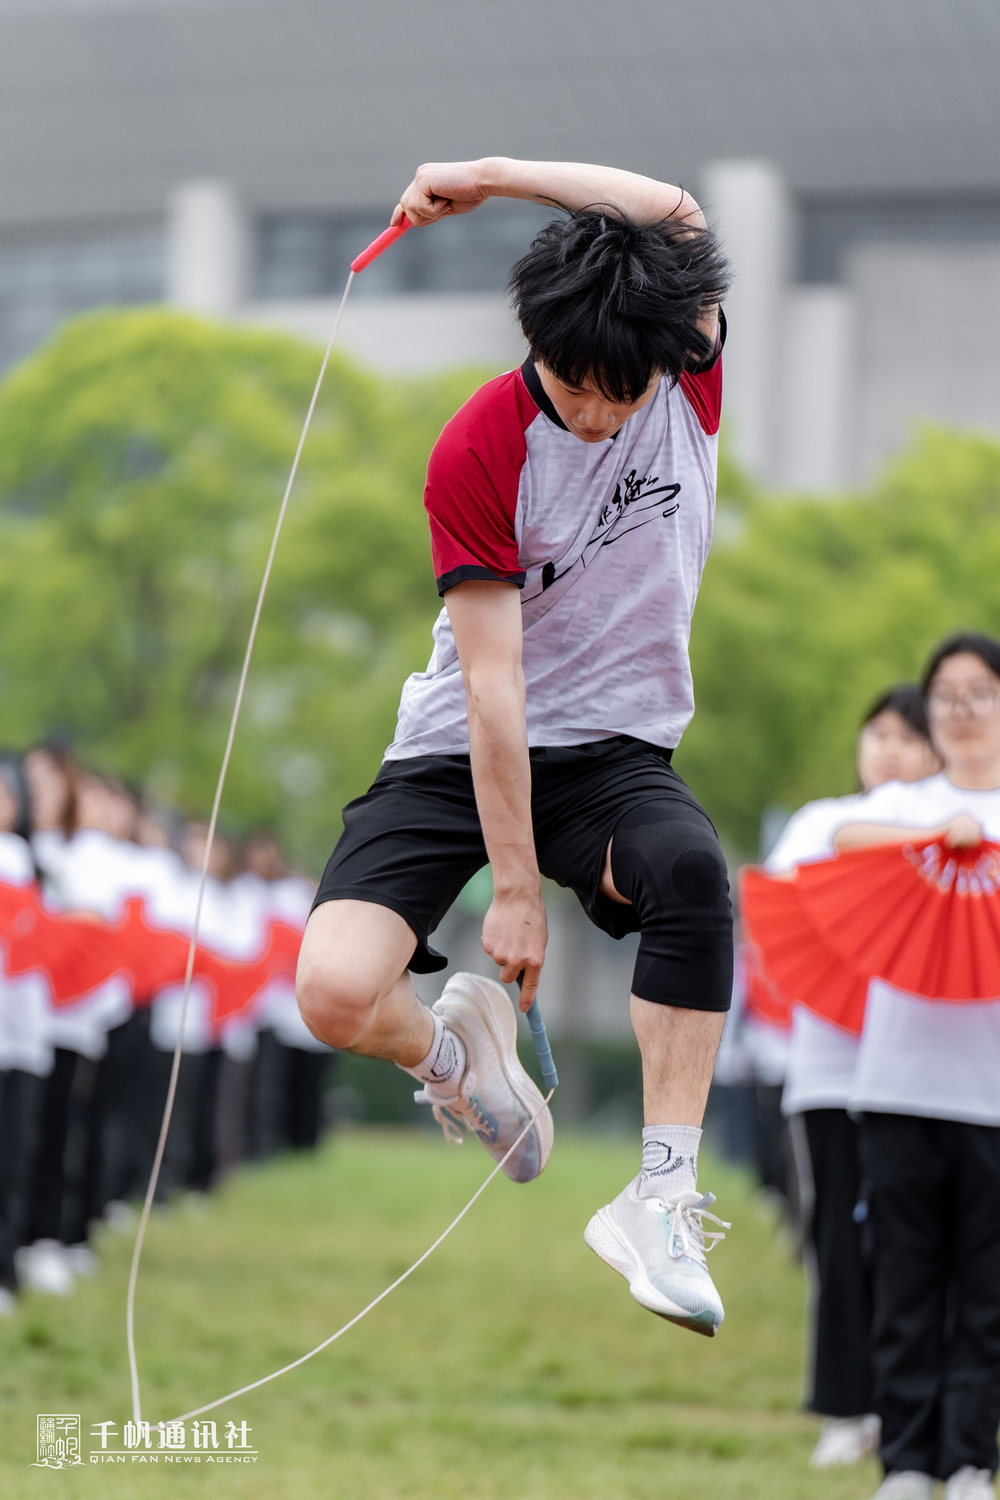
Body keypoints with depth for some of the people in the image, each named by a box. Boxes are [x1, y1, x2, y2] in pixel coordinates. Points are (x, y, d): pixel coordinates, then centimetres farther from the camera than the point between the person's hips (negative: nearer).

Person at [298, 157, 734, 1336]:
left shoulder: (690, 380, -6)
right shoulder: (477, 455, -17)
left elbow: (676, 213, -24)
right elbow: (492, 683, -19)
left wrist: (490, 176, -24)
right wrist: (517, 885, -20)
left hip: (615, 751, 2)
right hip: (460, 755, -2)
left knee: (692, 868, -35)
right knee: (337, 994, -24)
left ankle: (663, 1199, -29)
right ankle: (451, 1051, 14)